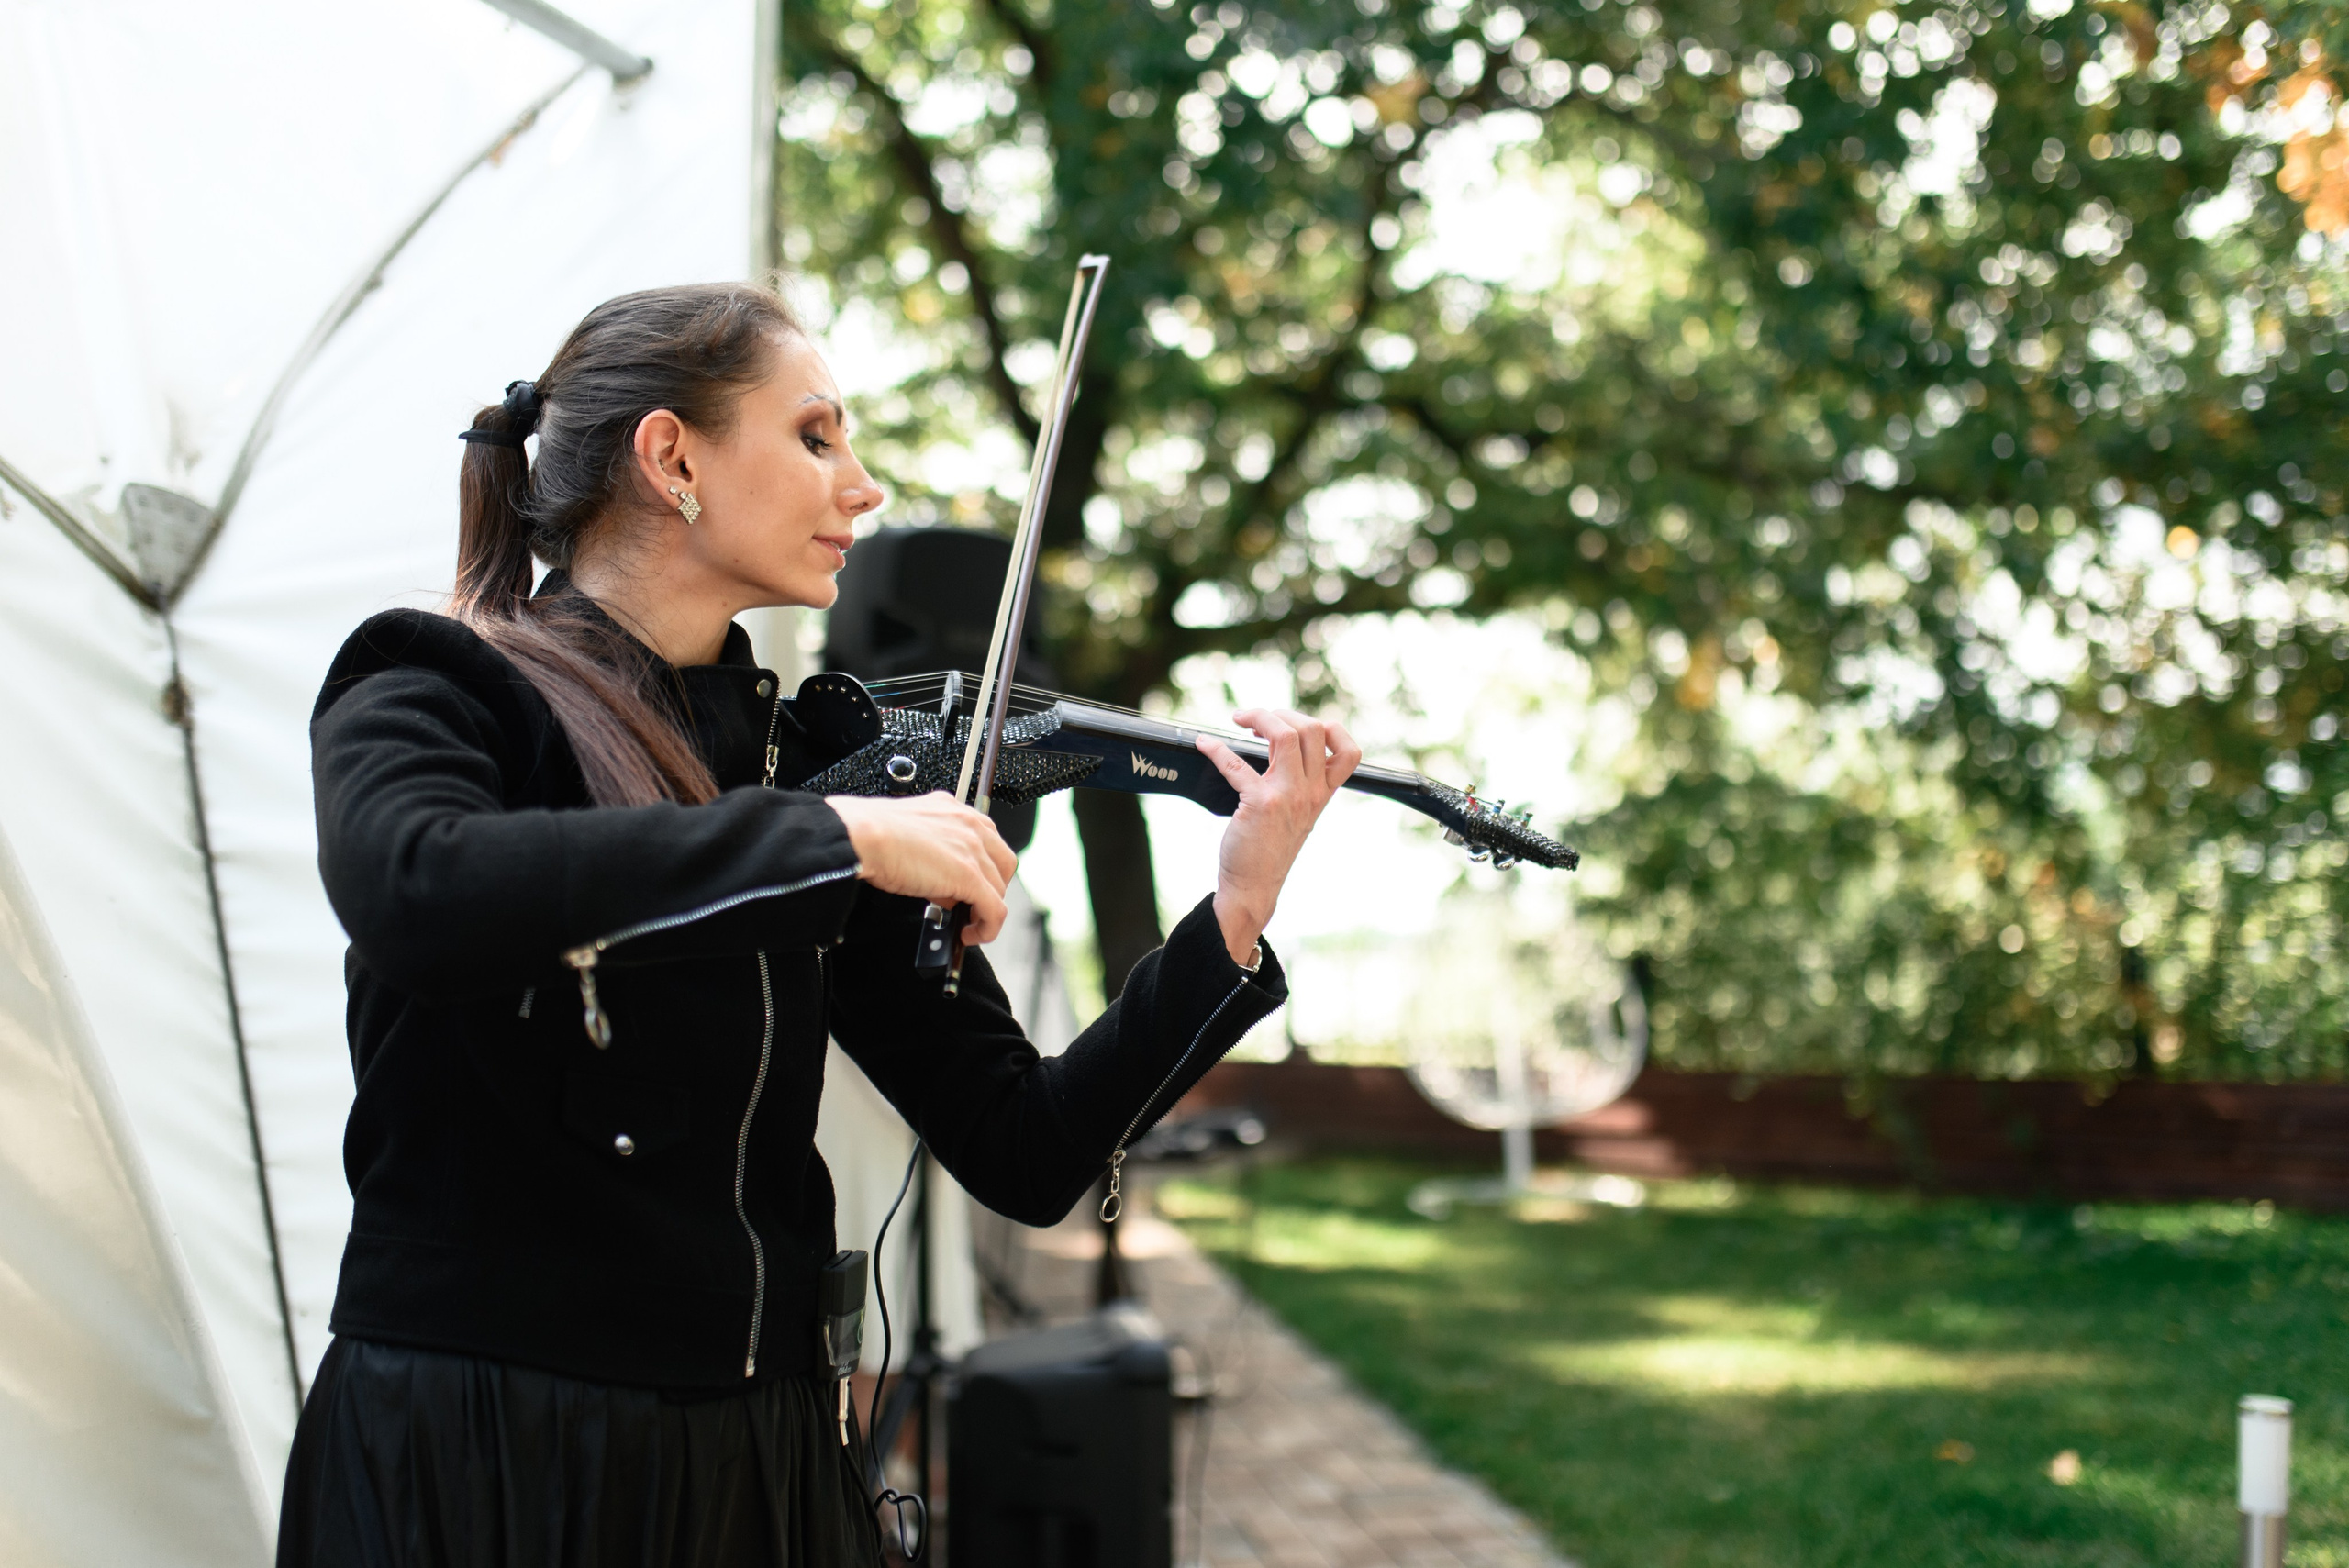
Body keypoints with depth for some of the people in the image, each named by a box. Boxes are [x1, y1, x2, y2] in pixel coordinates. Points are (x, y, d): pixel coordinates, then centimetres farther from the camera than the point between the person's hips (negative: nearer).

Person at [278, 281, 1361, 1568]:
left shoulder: (813, 759, 7)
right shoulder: (431, 694, -4)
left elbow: (1024, 1158, 3)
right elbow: (412, 891, -29)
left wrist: (1237, 913, -7)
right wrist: (832, 838, -25)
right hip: (475, 1463, -4)